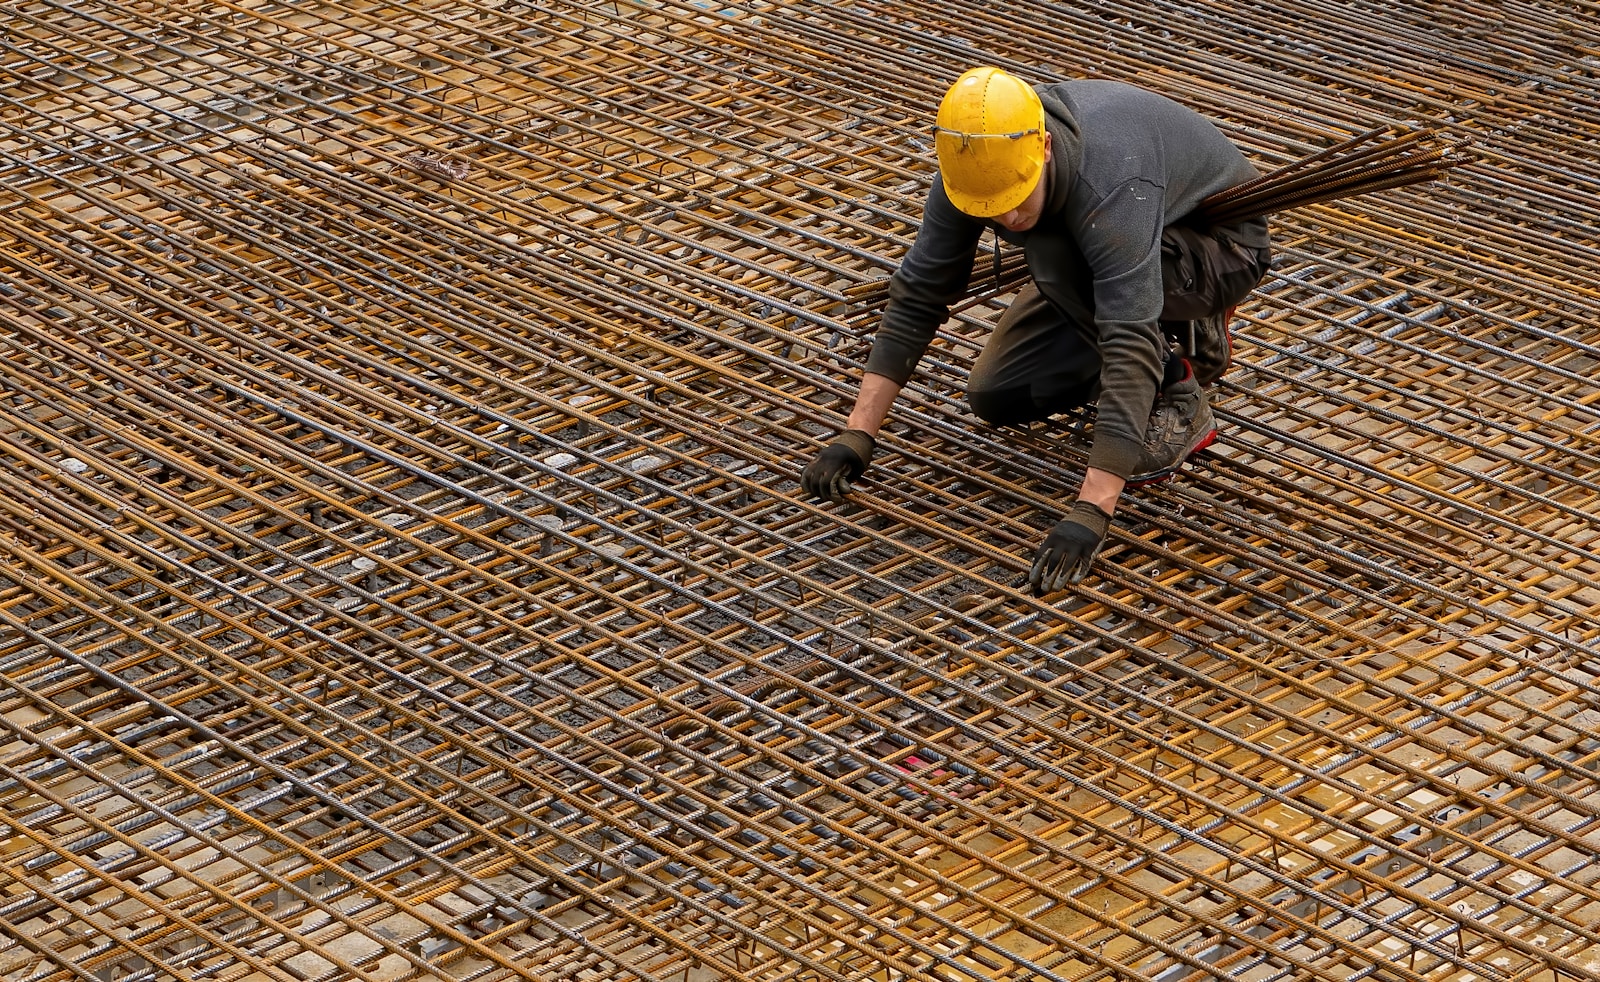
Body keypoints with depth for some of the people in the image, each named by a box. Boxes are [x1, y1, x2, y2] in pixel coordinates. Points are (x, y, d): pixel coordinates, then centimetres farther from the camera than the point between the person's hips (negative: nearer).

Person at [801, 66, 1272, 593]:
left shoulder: (1114, 191, -43)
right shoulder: (976, 164, -23)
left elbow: (1130, 351, -48)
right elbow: (918, 295, -16)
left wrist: (1089, 515, -53)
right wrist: (856, 436, -22)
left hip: (1221, 243, -7)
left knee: (1054, 251, -34)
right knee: (997, 396, -2)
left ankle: (1175, 401, -15)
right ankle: (1184, 337, 14)